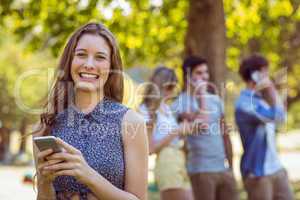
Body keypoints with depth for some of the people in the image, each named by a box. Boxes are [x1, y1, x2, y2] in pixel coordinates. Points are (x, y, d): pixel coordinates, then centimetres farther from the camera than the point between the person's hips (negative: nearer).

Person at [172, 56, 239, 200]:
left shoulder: (216, 100, 13)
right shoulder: (181, 103, -5)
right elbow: (200, 124, -21)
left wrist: (231, 166, 15)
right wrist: (201, 96, -15)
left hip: (223, 168, 6)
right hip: (201, 169, -6)